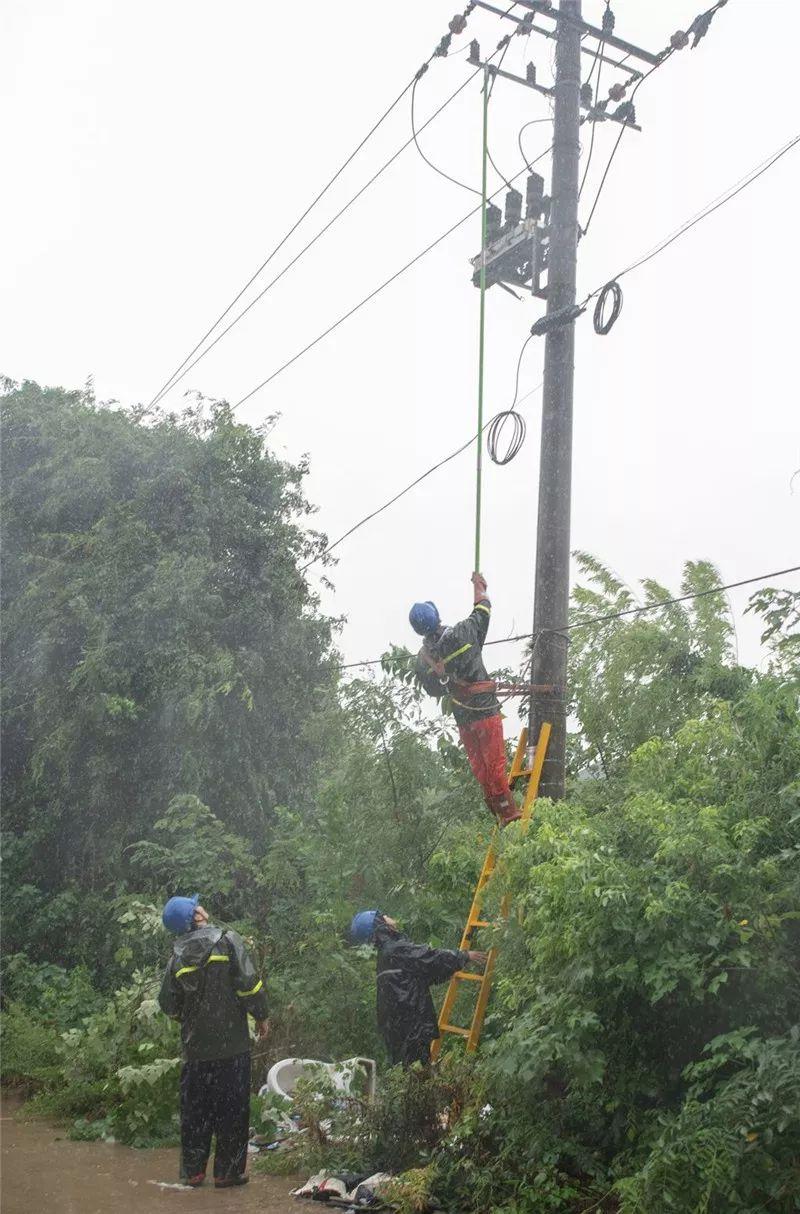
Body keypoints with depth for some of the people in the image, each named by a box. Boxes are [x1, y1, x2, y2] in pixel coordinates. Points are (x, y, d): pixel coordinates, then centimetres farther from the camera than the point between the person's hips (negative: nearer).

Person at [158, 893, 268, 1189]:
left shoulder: (178, 957, 3)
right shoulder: (227, 940, -8)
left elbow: (168, 1004, 9)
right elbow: (249, 983, -14)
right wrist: (261, 1016, -1)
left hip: (195, 1045, 4)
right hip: (231, 1043, -4)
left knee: (195, 1109, 13)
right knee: (232, 1108, 6)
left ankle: (192, 1172, 19)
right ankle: (227, 1171, 8)